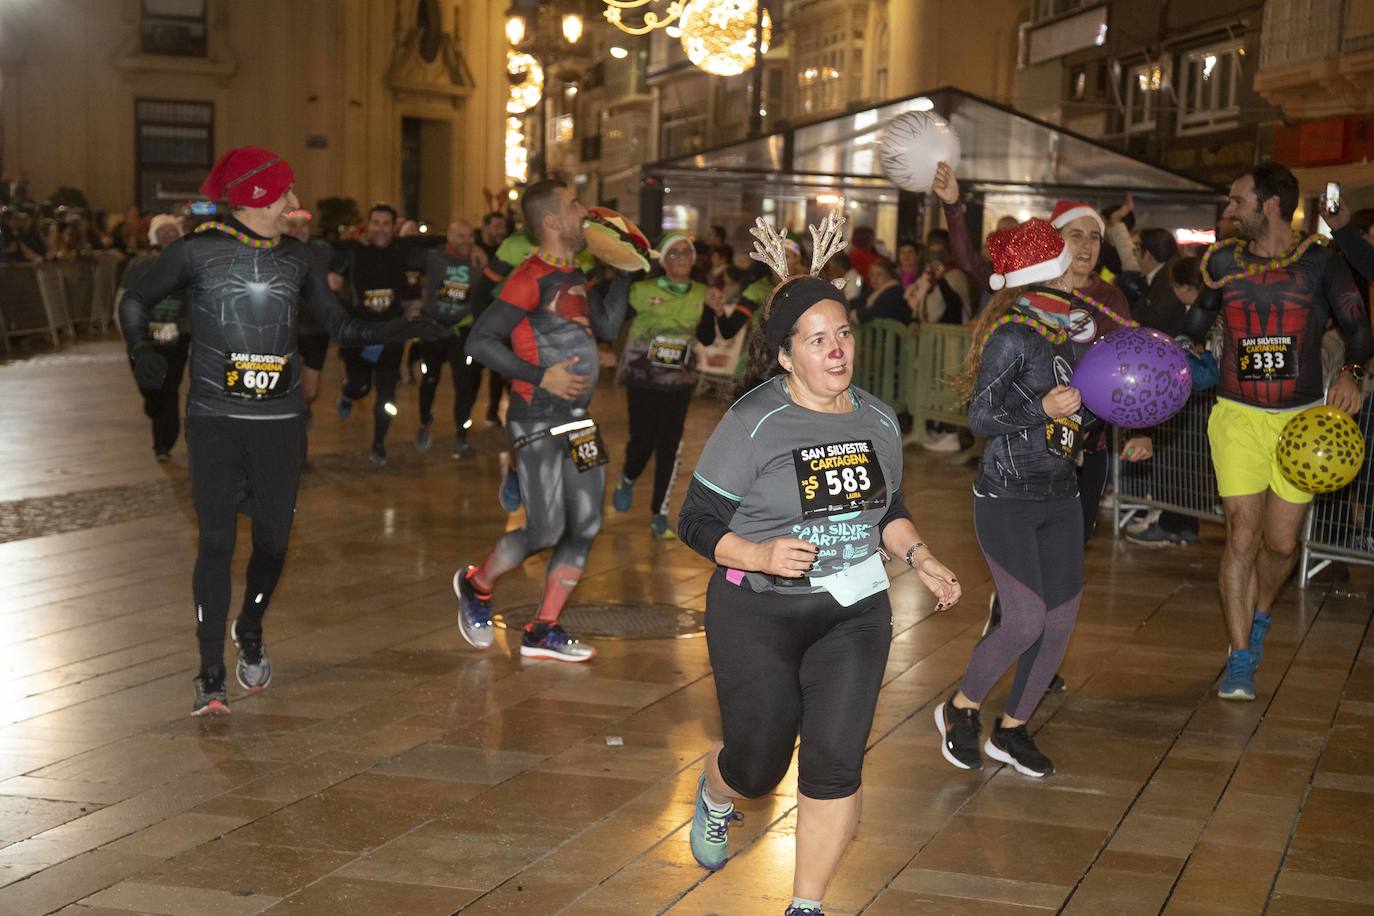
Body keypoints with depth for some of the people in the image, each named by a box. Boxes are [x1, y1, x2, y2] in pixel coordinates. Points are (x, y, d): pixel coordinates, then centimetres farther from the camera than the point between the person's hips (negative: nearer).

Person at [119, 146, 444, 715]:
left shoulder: (294, 257, 9)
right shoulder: (198, 251, -3)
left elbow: (341, 327, 14)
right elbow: (136, 300, 8)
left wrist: (407, 330, 5)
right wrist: (142, 350, -10)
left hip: (280, 420, 3)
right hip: (214, 418, -3)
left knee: (272, 539, 4)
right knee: (216, 540, -7)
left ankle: (250, 633, 33)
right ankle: (211, 676, 1)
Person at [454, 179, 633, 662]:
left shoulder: (574, 275, 12)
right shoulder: (532, 277, -15)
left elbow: (608, 325, 10)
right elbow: (480, 340, -19)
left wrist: (623, 269, 9)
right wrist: (540, 376, -22)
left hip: (577, 418, 9)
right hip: (536, 420, -9)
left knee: (585, 527, 5)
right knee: (545, 531, -8)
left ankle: (542, 631, 14)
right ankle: (476, 585, 19)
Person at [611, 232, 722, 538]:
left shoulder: (702, 295, -1)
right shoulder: (642, 291, -10)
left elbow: (707, 340, -8)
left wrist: (713, 311, -23)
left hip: (679, 383, 3)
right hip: (642, 379, -2)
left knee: (669, 447, 2)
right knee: (642, 441, 1)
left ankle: (659, 515, 13)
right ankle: (627, 481, 36)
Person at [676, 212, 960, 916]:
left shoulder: (878, 421, 3)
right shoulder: (753, 423, -14)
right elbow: (696, 523, -10)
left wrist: (921, 560, 1)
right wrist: (759, 556, -27)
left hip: (854, 613, 4)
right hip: (759, 614, -3)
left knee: (836, 763, -6)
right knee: (758, 766, 7)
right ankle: (714, 798, 46)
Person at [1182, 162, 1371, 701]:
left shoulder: (1320, 262, -3)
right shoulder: (1223, 261, 2)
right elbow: (1192, 328, 9)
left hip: (1301, 418, 0)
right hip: (1238, 417, 0)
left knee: (1282, 543, 6)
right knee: (1242, 536, -8)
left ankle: (1257, 617, 39)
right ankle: (1240, 662, 1)